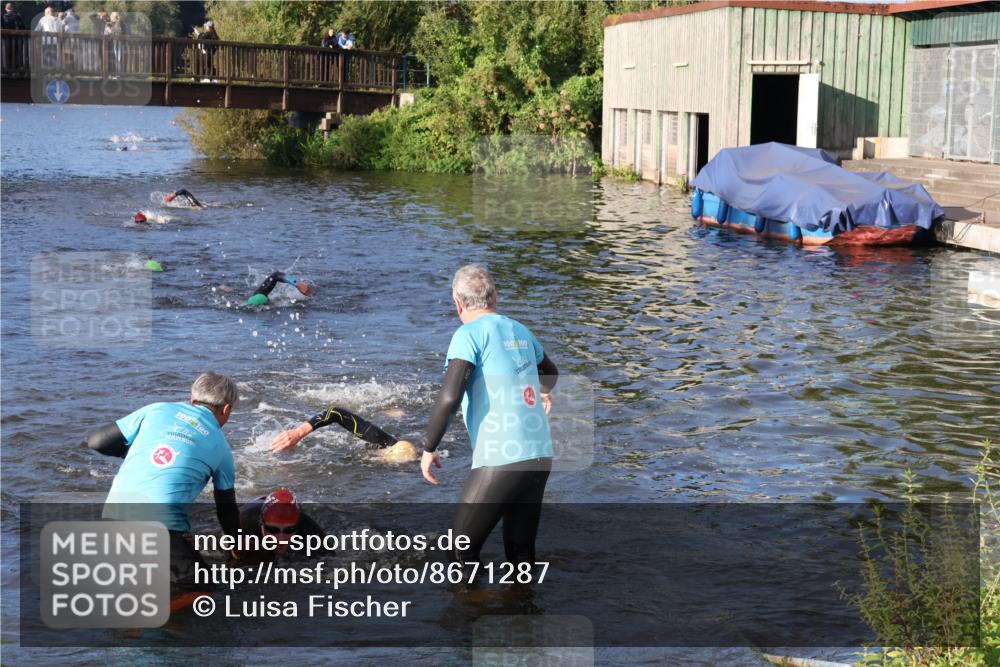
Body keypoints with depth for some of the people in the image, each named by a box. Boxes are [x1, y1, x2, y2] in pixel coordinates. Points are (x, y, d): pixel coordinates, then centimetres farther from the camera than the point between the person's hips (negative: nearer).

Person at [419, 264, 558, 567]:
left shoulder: (470, 334, -6)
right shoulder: (520, 330, 15)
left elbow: (449, 397, -17)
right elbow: (550, 372, 35)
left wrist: (428, 449, -4)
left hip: (501, 462, -7)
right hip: (541, 457, 7)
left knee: (462, 551, 5)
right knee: (521, 552, 17)